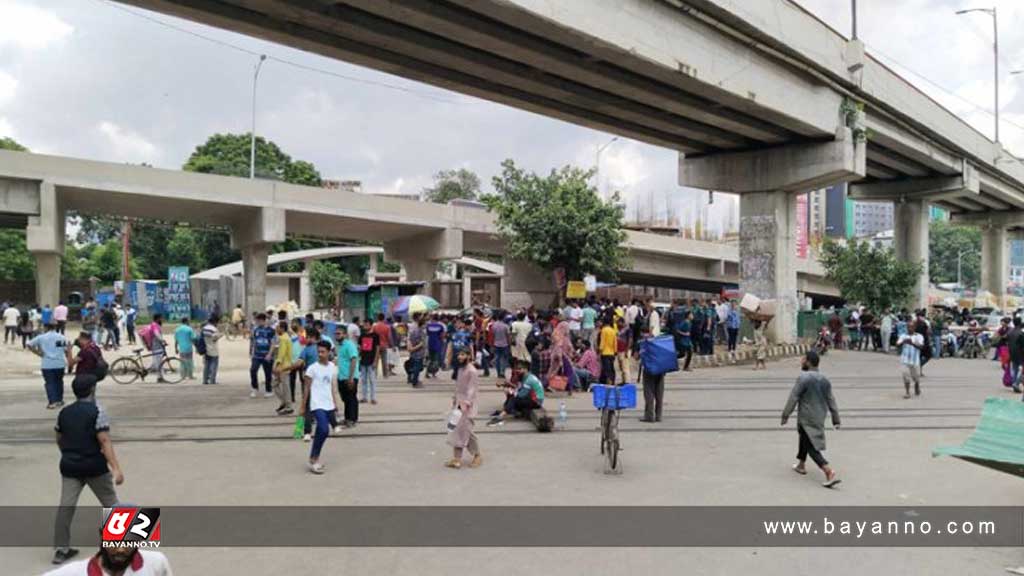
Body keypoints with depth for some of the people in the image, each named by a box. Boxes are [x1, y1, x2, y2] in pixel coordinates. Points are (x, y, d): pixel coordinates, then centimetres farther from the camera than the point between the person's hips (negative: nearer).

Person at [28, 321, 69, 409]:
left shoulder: (41, 337, 1)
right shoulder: (62, 337, 4)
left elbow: (29, 345, -1)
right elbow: (66, 351, 1)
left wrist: (38, 353, 5)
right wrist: (68, 361, 8)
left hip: (47, 364, -2)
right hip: (60, 363, 2)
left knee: (49, 383, 1)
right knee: (59, 381, 17)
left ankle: (52, 402, -9)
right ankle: (59, 400, 23)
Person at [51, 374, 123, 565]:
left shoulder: (64, 412, 6)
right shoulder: (97, 412, -13)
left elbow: (59, 440, 18)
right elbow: (105, 442, -19)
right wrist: (116, 468, -22)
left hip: (69, 465, 5)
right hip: (94, 466, -5)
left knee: (66, 506, 4)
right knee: (110, 502, 12)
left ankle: (61, 549, 3)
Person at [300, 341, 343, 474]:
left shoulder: (333, 368, 7)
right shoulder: (312, 368, -8)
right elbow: (306, 389, -3)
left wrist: (336, 405, 11)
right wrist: (303, 407, -2)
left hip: (328, 405, 5)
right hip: (317, 405, -5)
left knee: (321, 432, 10)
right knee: (324, 430, -18)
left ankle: (314, 458, 25)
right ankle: (313, 459, -4)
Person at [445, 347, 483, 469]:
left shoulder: (471, 370, -16)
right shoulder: (461, 369, 10)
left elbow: (472, 389, -20)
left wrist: (466, 403, -26)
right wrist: (455, 399, 17)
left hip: (467, 404, -8)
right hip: (459, 402, 8)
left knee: (465, 430, -4)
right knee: (456, 430, 6)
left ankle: (477, 456, 14)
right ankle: (457, 459, 10)